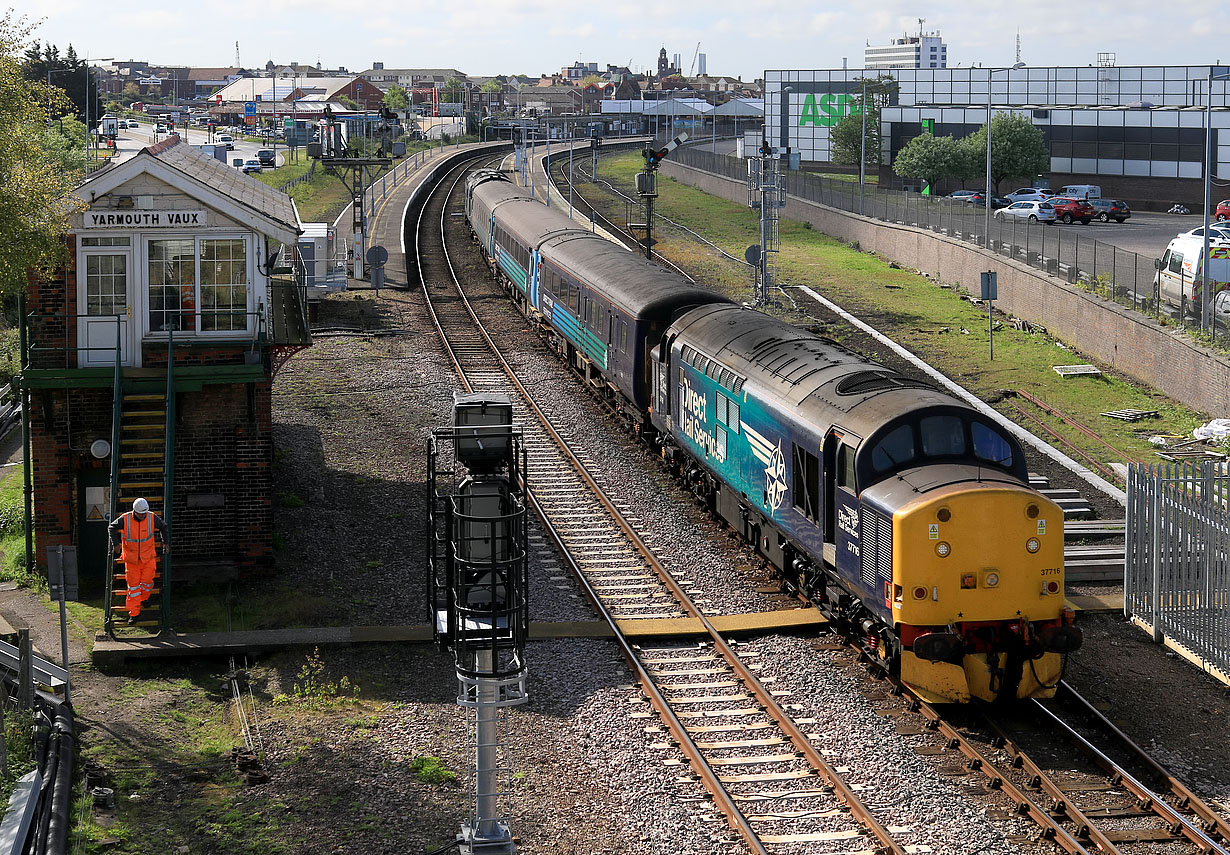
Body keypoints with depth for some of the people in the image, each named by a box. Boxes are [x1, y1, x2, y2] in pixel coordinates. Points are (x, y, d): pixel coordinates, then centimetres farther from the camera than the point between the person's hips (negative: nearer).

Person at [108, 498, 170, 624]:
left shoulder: (152, 518, -9)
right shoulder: (124, 519, -13)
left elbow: (164, 527, 10)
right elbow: (112, 528, 5)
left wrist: (166, 542, 8)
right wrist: (116, 543, 1)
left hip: (148, 557, 1)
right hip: (131, 558, -1)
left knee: (147, 581, -7)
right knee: (133, 583, 1)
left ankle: (143, 599, 25)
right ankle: (134, 613, 7)